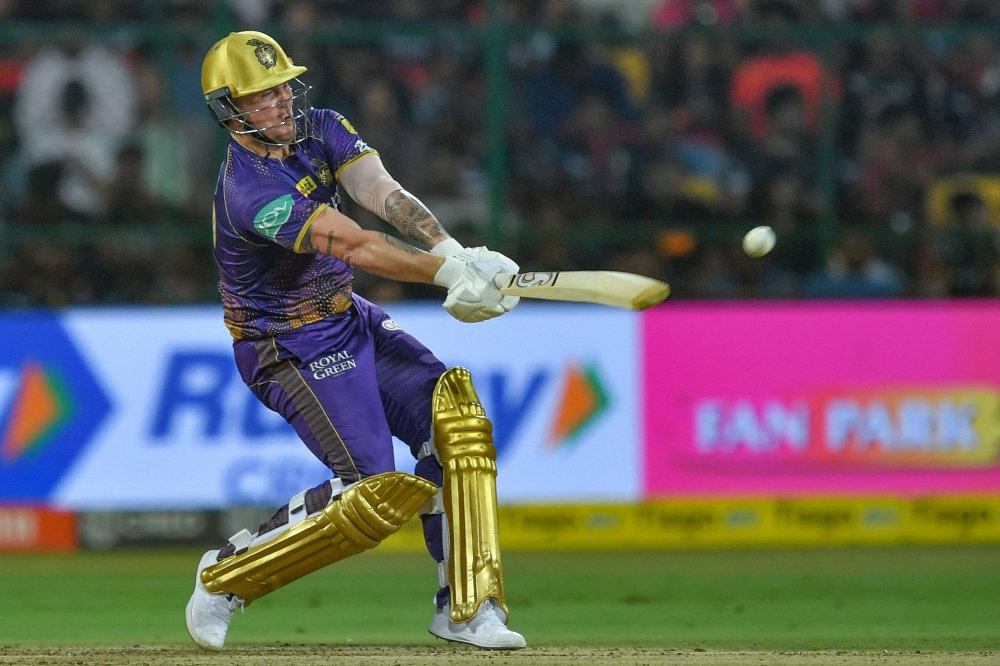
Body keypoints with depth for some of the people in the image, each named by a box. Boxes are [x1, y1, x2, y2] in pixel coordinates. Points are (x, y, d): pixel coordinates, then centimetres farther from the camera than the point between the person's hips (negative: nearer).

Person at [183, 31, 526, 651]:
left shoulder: (320, 130, -1)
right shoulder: (248, 191, -26)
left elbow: (382, 193, -17)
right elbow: (354, 245, -33)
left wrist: (451, 248, -33)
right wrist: (446, 271, -40)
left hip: (352, 321, 8)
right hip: (293, 352, -8)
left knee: (453, 410, -10)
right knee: (379, 489, -17)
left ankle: (466, 606, -6)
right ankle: (228, 576, 0)